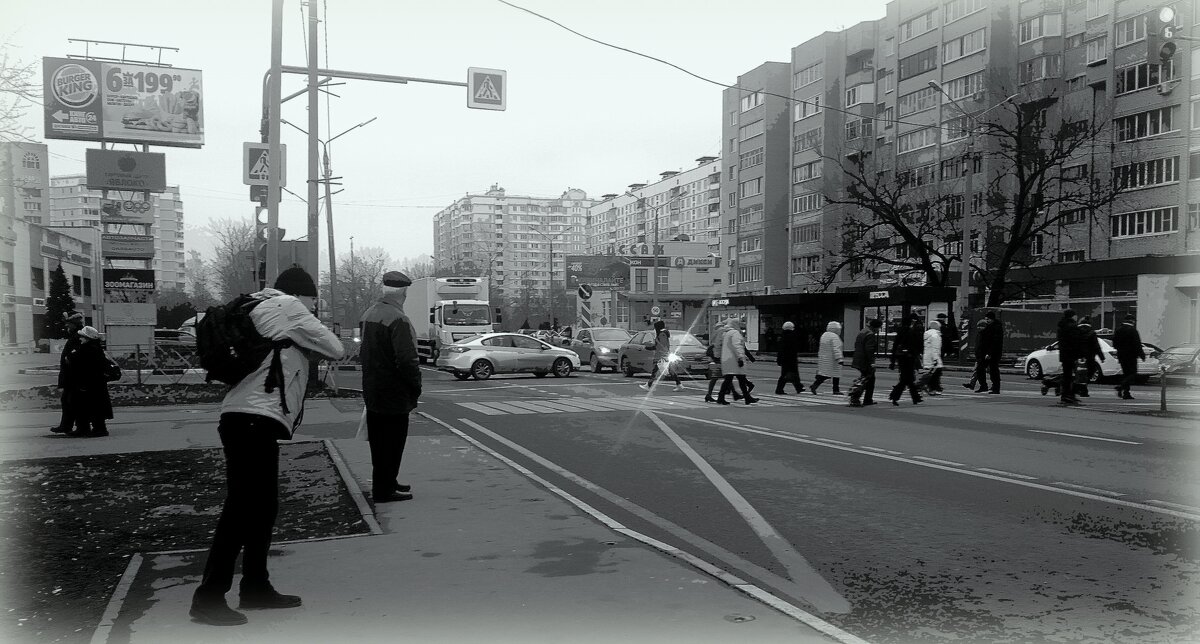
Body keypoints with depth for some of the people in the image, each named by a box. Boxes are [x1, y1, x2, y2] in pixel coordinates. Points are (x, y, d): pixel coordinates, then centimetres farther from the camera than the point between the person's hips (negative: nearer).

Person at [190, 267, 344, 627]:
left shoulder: (260, 308, 23)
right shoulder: (287, 306, -4)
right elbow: (334, 349, -2)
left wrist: (300, 341, 10)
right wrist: (310, 326, 14)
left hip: (250, 421, 10)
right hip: (254, 421, -10)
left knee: (263, 507, 15)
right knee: (242, 508, -7)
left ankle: (255, 587, 23)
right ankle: (209, 597, -3)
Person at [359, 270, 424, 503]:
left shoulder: (368, 314, 7)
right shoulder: (398, 320, -22)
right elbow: (407, 360, -25)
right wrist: (416, 387, -12)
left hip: (371, 392, 9)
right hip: (394, 395, -9)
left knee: (379, 442, 18)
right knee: (392, 442, 1)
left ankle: (386, 482, 30)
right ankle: (384, 490, 7)